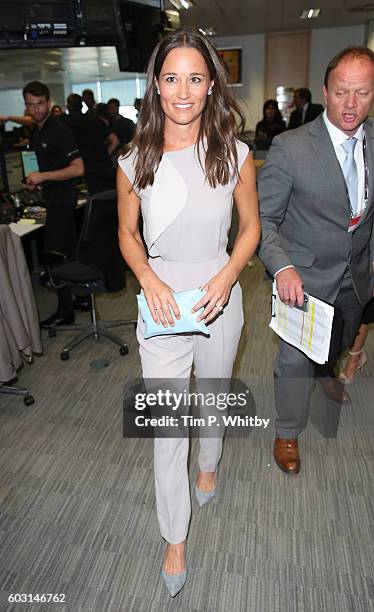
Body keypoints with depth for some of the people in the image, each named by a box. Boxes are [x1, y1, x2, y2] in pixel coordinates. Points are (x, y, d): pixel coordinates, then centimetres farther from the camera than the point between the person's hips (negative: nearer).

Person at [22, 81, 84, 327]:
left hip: (62, 199, -9)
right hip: (55, 198, 9)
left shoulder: (59, 130, -13)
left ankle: (65, 311, 0)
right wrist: (35, 178, 7)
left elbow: (78, 168, -20)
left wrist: (43, 176, -20)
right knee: (68, 252, 14)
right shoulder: (36, 131, 14)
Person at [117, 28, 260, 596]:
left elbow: (251, 226, 1)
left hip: (219, 294, 1)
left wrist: (226, 276, -15)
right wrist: (148, 277, -15)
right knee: (166, 422, 4)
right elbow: (128, 233, 4)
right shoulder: (135, 161, -5)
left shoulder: (234, 154, -6)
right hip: (162, 298, 0)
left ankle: (208, 464, 57)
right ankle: (176, 538, 27)